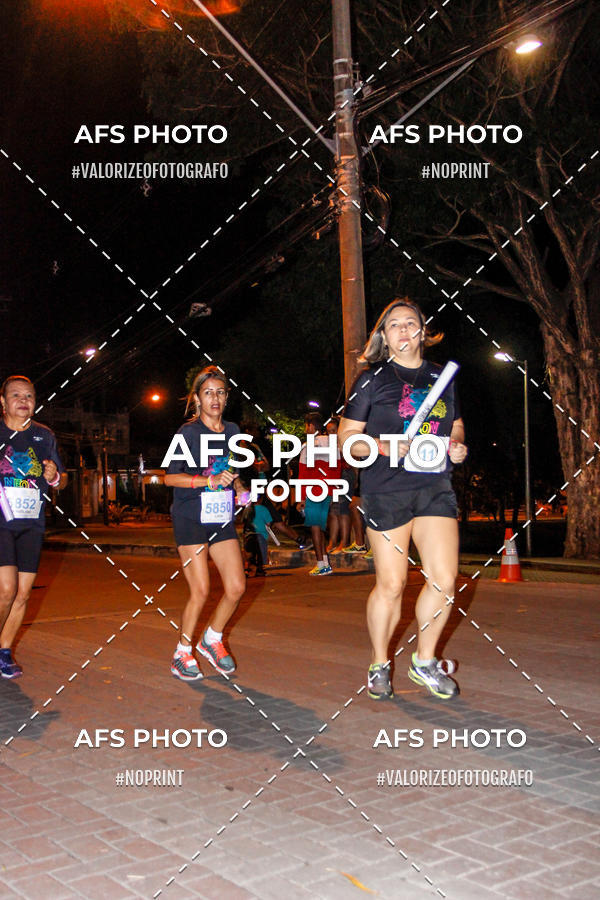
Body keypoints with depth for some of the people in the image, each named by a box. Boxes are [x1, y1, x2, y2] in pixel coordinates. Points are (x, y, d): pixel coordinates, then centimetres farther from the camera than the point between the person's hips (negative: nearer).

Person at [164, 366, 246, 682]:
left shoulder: (232, 431, 12)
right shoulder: (188, 432, -5)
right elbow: (170, 477, -11)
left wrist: (236, 484, 9)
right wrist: (209, 481, -20)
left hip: (222, 519, 5)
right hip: (191, 518, -5)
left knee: (236, 587, -3)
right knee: (200, 590, -9)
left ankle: (212, 639, 22)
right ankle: (182, 652, 11)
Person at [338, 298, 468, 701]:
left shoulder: (442, 377, 14)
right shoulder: (373, 379, 1)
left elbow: (456, 426, 26)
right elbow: (346, 436, 1)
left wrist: (457, 447, 3)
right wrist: (382, 447, -17)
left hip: (435, 486, 4)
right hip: (386, 490, -4)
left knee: (445, 579, -4)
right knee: (391, 584, 0)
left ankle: (425, 661, 17)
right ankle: (380, 665, 21)